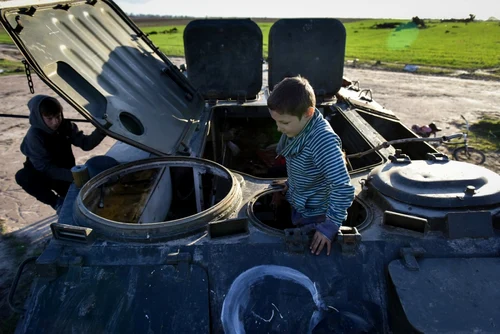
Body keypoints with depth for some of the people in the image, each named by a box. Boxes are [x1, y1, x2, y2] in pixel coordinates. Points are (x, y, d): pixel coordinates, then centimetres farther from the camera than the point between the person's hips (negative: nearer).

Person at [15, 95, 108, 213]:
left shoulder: (66, 126, -10)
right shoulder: (34, 135, -24)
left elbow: (85, 143, -15)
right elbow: (44, 167, -28)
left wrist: (101, 130, -35)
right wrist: (72, 175, -41)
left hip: (65, 173, 3)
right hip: (43, 175, -2)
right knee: (22, 176, -34)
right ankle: (58, 202, -18)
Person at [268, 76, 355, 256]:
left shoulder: (323, 140, -37)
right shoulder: (300, 126, -10)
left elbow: (343, 189, -39)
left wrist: (330, 225, -33)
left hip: (314, 216, -8)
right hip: (300, 204, 8)